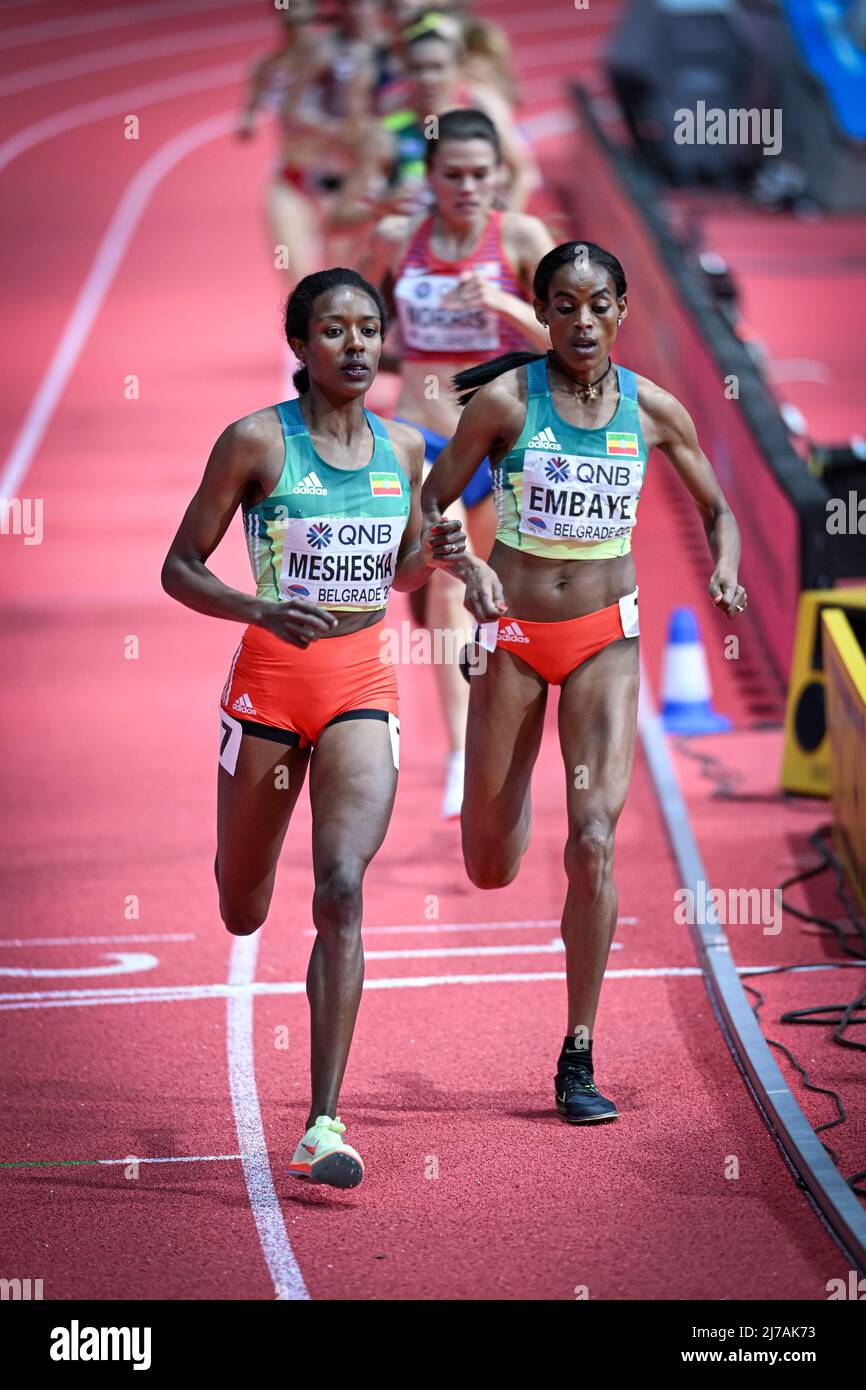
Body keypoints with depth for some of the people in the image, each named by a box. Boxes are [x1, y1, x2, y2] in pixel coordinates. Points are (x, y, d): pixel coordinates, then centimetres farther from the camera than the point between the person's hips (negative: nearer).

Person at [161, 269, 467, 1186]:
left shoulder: (403, 449, 5)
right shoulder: (257, 441, -8)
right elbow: (179, 569, -5)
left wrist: (433, 555, -3)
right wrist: (258, 609, -22)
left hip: (363, 686, 1)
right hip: (269, 678, -1)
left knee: (342, 888, -18)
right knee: (241, 913, 13)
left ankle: (323, 1126, -19)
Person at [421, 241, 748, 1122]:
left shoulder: (653, 411, -3)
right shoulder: (504, 400, -9)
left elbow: (716, 510, 11)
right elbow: (429, 507, -3)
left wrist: (726, 568, -10)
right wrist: (466, 566, -23)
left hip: (605, 638, 0)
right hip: (513, 634, 0)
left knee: (594, 842, -14)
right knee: (490, 872, 8)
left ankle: (578, 1062, -6)